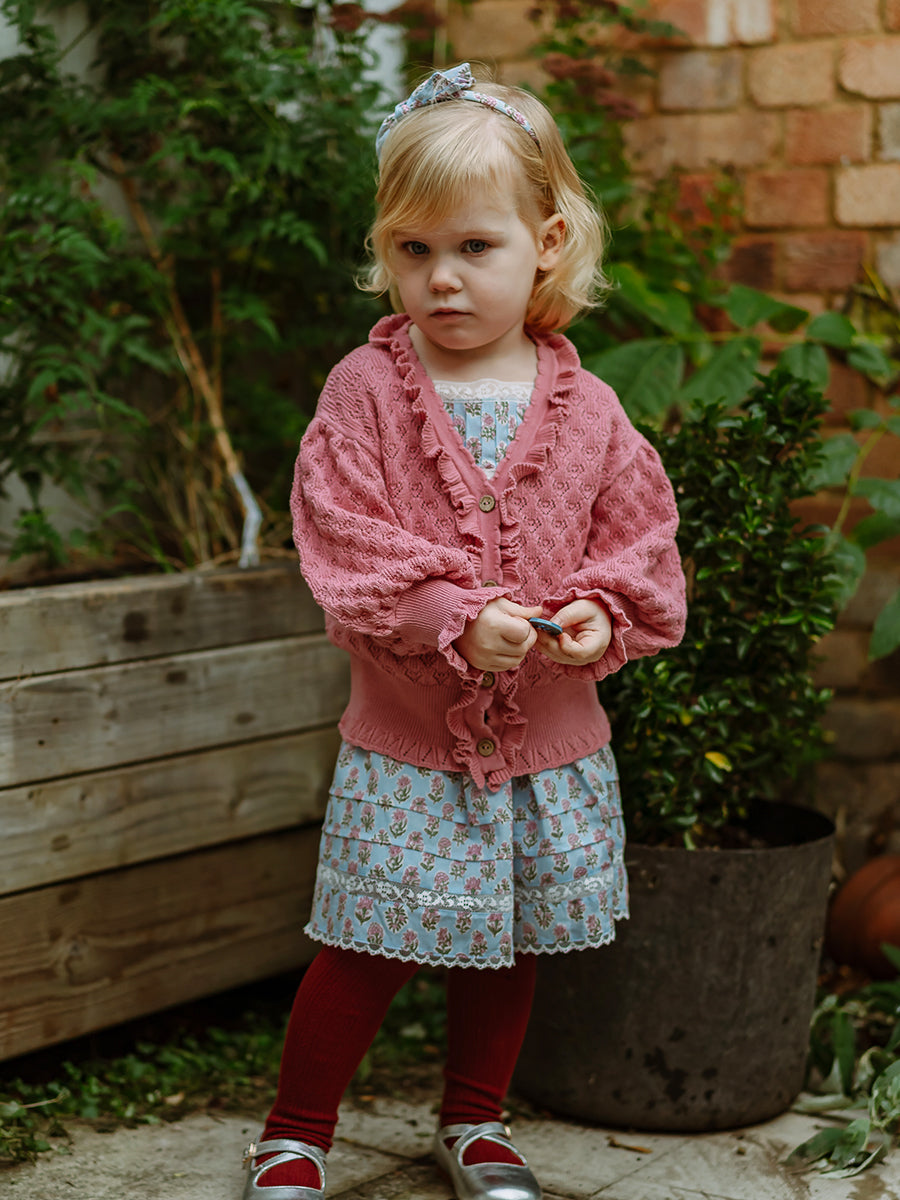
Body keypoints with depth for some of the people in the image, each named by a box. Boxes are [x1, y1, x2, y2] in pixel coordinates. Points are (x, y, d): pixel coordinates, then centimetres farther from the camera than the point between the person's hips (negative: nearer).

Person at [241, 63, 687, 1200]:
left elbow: (640, 536, 4)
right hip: (406, 734, -3)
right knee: (371, 950, 2)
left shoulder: (586, 410, -1)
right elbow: (344, 544, -15)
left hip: (547, 734, 3)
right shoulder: (365, 390, -7)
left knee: (509, 944, 17)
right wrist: (457, 618, -27)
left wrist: (600, 612, -17)